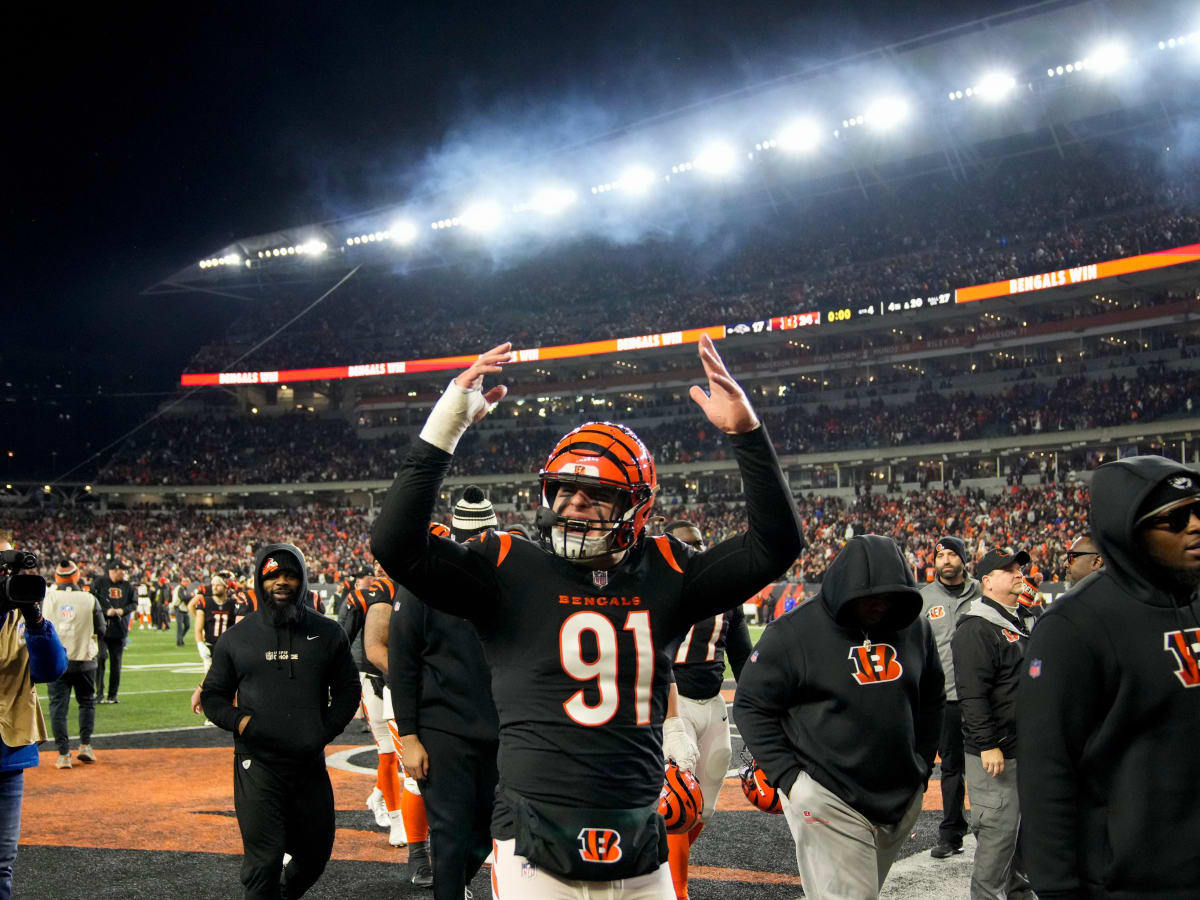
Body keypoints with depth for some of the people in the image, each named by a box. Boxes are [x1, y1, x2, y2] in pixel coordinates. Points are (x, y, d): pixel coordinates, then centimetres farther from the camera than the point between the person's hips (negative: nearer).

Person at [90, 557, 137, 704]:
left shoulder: (127, 586, 11)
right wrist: (106, 611, -17)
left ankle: (113, 694, 16)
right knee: (100, 657, -14)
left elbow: (134, 603, 13)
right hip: (102, 628, -4)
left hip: (119, 630, 4)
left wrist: (122, 610, -5)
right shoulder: (99, 582, -3)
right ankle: (100, 693, -7)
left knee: (116, 661, 7)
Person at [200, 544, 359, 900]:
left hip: (310, 764, 2)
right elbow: (213, 695, 11)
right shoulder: (236, 638, 5)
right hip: (257, 764, -2)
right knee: (263, 861, -6)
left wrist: (325, 730, -4)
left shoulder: (327, 633, 6)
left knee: (315, 853, 13)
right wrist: (238, 720, -8)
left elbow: (348, 690, 10)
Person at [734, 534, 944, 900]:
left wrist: (921, 766, 15)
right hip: (827, 799, -5)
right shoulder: (793, 632, -12)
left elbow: (930, 700, 19)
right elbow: (751, 706, -6)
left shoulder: (915, 627, 4)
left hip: (901, 800, 5)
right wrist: (787, 776, -10)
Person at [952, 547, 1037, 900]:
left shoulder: (1026, 620, 16)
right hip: (995, 751, -9)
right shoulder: (976, 629, -14)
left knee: (1027, 823, 17)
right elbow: (972, 695, -20)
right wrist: (988, 745, -23)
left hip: (1029, 748, 9)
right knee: (999, 828, -6)